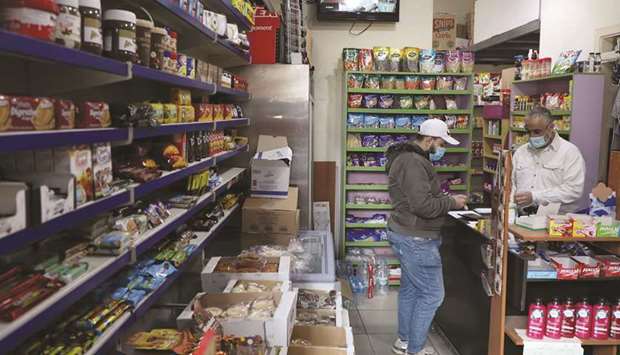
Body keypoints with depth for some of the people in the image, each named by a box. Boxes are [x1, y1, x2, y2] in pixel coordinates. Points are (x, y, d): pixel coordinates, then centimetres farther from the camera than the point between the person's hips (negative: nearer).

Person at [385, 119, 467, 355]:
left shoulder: (411, 158, 15)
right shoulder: (413, 162, -21)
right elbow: (423, 205, -27)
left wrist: (447, 200, 8)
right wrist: (452, 203, -12)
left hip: (408, 236, 11)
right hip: (415, 239, -11)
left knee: (410, 289, 18)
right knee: (432, 294, -2)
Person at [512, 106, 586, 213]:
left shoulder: (570, 151, 1)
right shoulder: (520, 152, 17)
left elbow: (574, 190, -9)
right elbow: (511, 183, 17)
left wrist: (534, 197, -17)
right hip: (522, 216, 4)